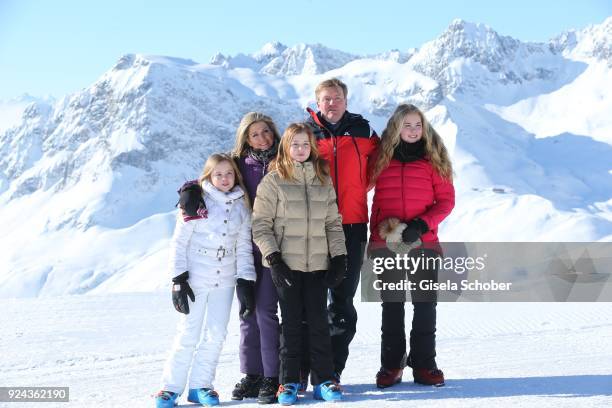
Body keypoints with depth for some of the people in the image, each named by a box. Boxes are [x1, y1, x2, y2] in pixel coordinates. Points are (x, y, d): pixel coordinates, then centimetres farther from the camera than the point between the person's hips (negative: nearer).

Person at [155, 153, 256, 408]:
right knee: (189, 334, -4)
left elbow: (244, 247, 10)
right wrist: (178, 280, -10)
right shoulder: (196, 202, -6)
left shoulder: (242, 206, 6)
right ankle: (171, 387, 7)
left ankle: (200, 386, 14)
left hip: (225, 280, 4)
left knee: (216, 334, 3)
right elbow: (179, 243, -5)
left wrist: (246, 281, 3)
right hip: (195, 278, -4)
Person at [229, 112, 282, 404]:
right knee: (248, 310, 6)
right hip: (246, 245, 3)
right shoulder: (239, 165, 9)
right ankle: (252, 375, 14)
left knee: (265, 309, -9)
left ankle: (272, 377, -2)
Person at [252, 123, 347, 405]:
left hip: (318, 264, 2)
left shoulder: (324, 181, 10)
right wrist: (274, 259, -11)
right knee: (291, 322, 1)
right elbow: (261, 226, -3)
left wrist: (339, 258, 3)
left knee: (318, 321, 3)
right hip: (287, 265, -2)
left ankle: (324, 380, 9)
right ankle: (289, 382, 9)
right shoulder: (273, 181, 0)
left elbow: (333, 223, 12)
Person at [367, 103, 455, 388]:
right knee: (392, 305, 7)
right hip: (386, 244, 1)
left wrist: (422, 224, -14)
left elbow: (446, 200, 0)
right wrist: (374, 233, 5)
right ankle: (391, 365, 14)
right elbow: (376, 199, 13)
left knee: (425, 304, 2)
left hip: (423, 243, -1)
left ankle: (424, 364, 11)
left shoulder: (433, 158, 2)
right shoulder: (382, 156, 6)